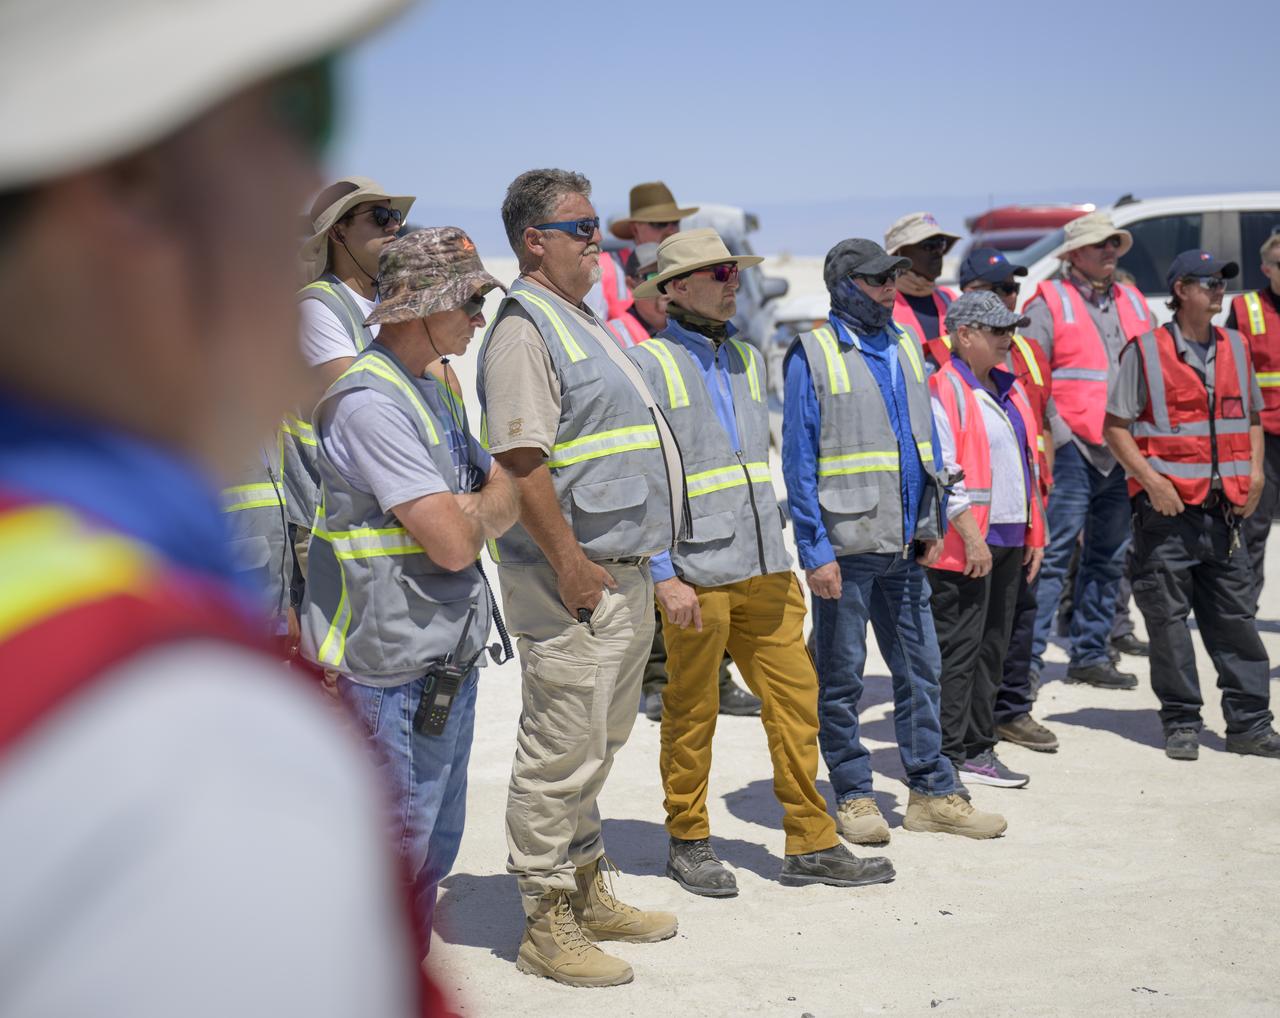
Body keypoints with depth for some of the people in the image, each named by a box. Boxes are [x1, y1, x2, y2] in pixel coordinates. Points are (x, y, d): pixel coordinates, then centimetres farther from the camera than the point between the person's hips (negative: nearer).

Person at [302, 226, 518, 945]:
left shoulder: (432, 390, 14)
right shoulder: (369, 404, -19)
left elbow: (498, 510, 13)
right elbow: (454, 541, -24)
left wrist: (478, 509, -9)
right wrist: (501, 488, -5)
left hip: (447, 663, 10)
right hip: (392, 675, -10)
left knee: (433, 849, 18)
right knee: (392, 852, 0)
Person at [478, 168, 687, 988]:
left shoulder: (585, 322, 18)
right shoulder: (525, 326, -13)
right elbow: (522, 460, -22)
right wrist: (571, 566, -22)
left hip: (625, 574, 10)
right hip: (577, 581, -10)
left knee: (599, 744, 19)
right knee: (562, 754, -2)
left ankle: (589, 895, 32)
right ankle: (547, 924, 9)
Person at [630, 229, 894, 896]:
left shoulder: (745, 359, 16)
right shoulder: (649, 365, -5)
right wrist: (663, 576, -16)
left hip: (764, 566, 6)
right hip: (695, 572, -6)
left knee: (796, 696, 4)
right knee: (692, 714, 4)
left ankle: (811, 845, 13)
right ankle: (689, 843, 20)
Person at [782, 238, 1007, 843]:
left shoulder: (905, 348, 12)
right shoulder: (812, 356, -7)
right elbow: (799, 461, -9)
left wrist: (931, 527, 12)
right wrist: (816, 551, -13)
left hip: (904, 546, 6)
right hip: (845, 547, -6)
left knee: (919, 669, 10)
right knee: (840, 677, 4)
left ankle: (933, 792, 19)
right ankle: (853, 797, 15)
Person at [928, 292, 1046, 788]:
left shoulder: (1009, 388, 17)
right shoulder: (943, 391, -11)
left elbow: (1027, 462, 22)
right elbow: (941, 472, -17)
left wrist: (1034, 533, 18)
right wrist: (970, 537, -20)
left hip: (1008, 541, 9)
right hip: (964, 545, -9)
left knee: (992, 649, 13)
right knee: (957, 649, -5)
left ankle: (978, 750, 22)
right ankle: (947, 759, 2)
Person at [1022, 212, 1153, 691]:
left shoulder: (1133, 302, 15)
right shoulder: (1049, 304, -3)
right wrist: (1057, 435, -14)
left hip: (1125, 452, 6)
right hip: (1072, 450, -6)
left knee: (1109, 558, 11)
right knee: (1053, 555, -9)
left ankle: (1090, 654, 20)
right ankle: (1028, 656, -5)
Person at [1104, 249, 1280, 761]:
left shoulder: (1235, 347, 12)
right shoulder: (1145, 351, -4)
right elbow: (1115, 427, -3)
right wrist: (1151, 480, -14)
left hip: (1225, 507, 4)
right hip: (1167, 507, -4)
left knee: (1235, 615, 6)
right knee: (1168, 618, 1)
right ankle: (1181, 724, 11)